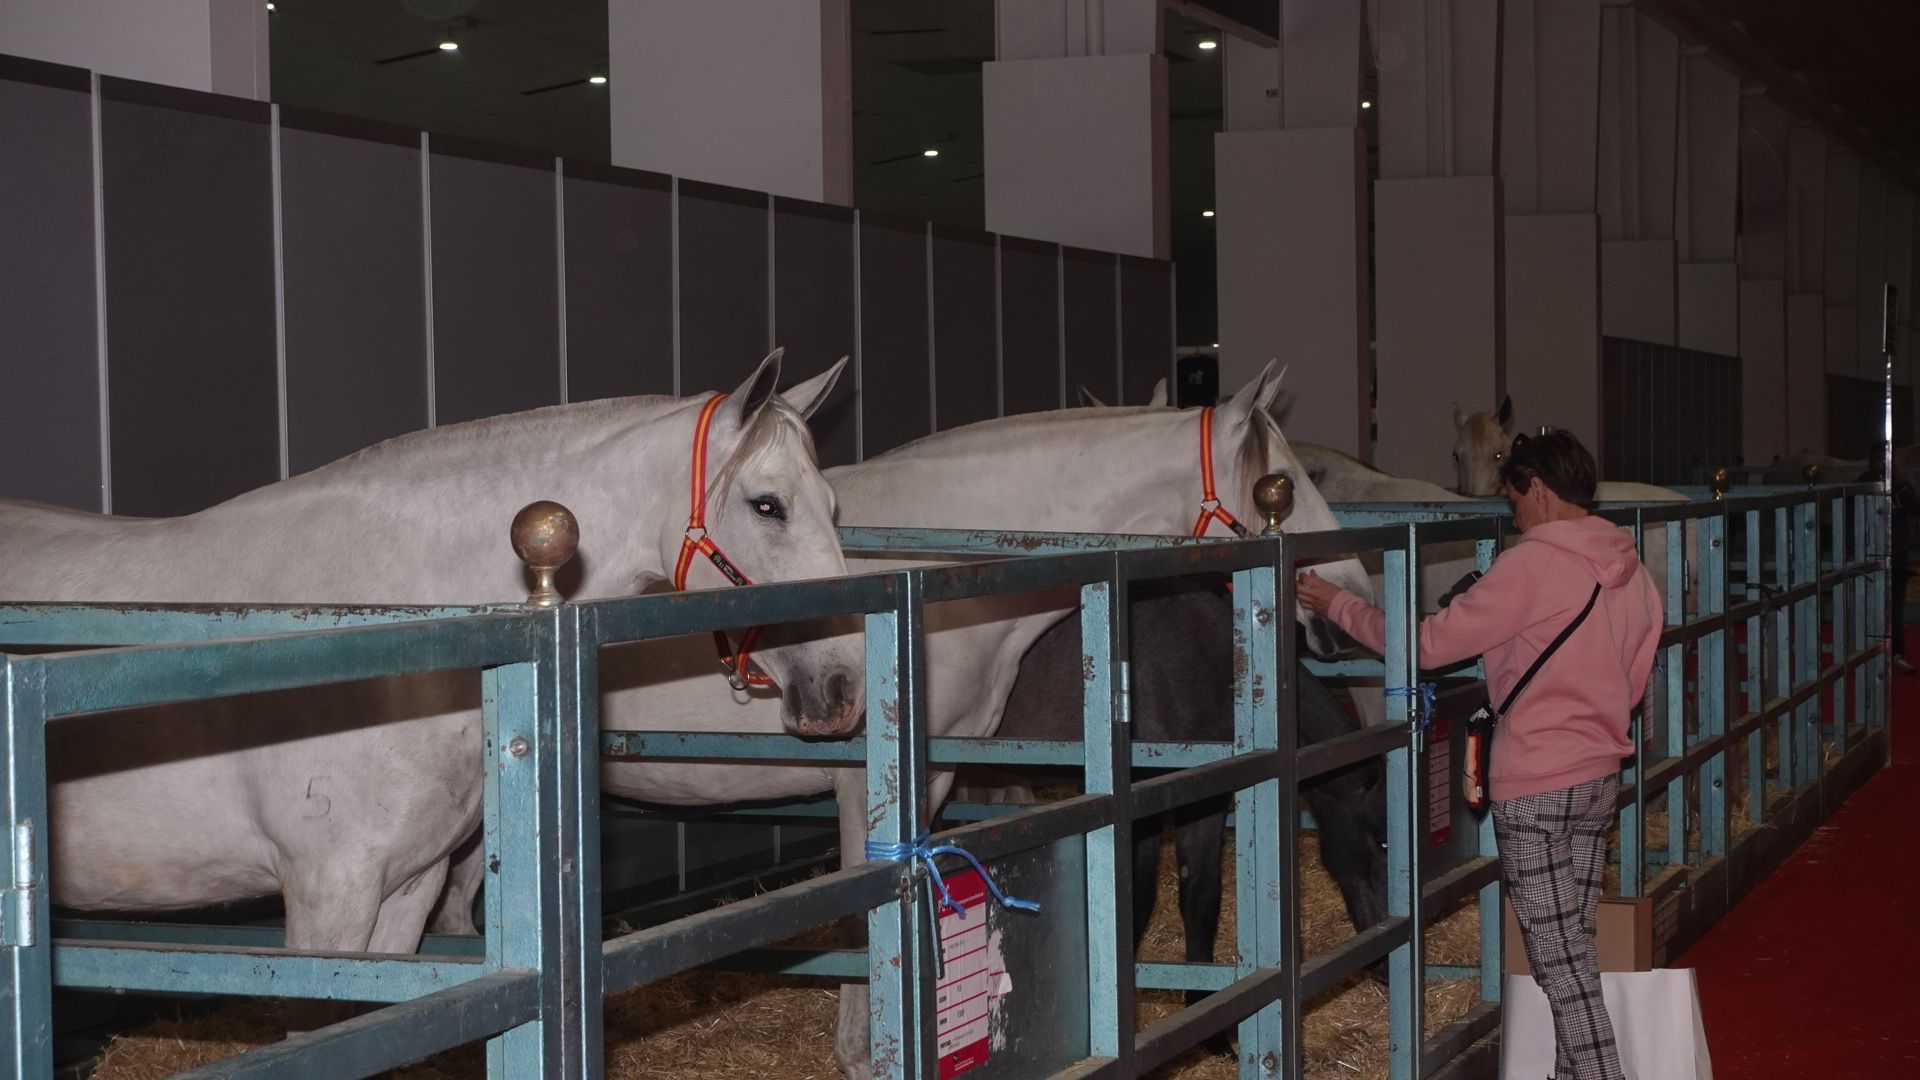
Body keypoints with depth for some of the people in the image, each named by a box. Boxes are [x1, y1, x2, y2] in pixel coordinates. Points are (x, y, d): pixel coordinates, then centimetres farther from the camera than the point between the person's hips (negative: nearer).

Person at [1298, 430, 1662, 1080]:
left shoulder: (1531, 564, -15)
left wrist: (1336, 604, -1)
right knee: (1575, 947, 13)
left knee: (1560, 958, -3)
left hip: (1535, 787, -8)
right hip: (1601, 779, 8)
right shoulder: (1632, 572, 9)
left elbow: (1429, 644, -12)